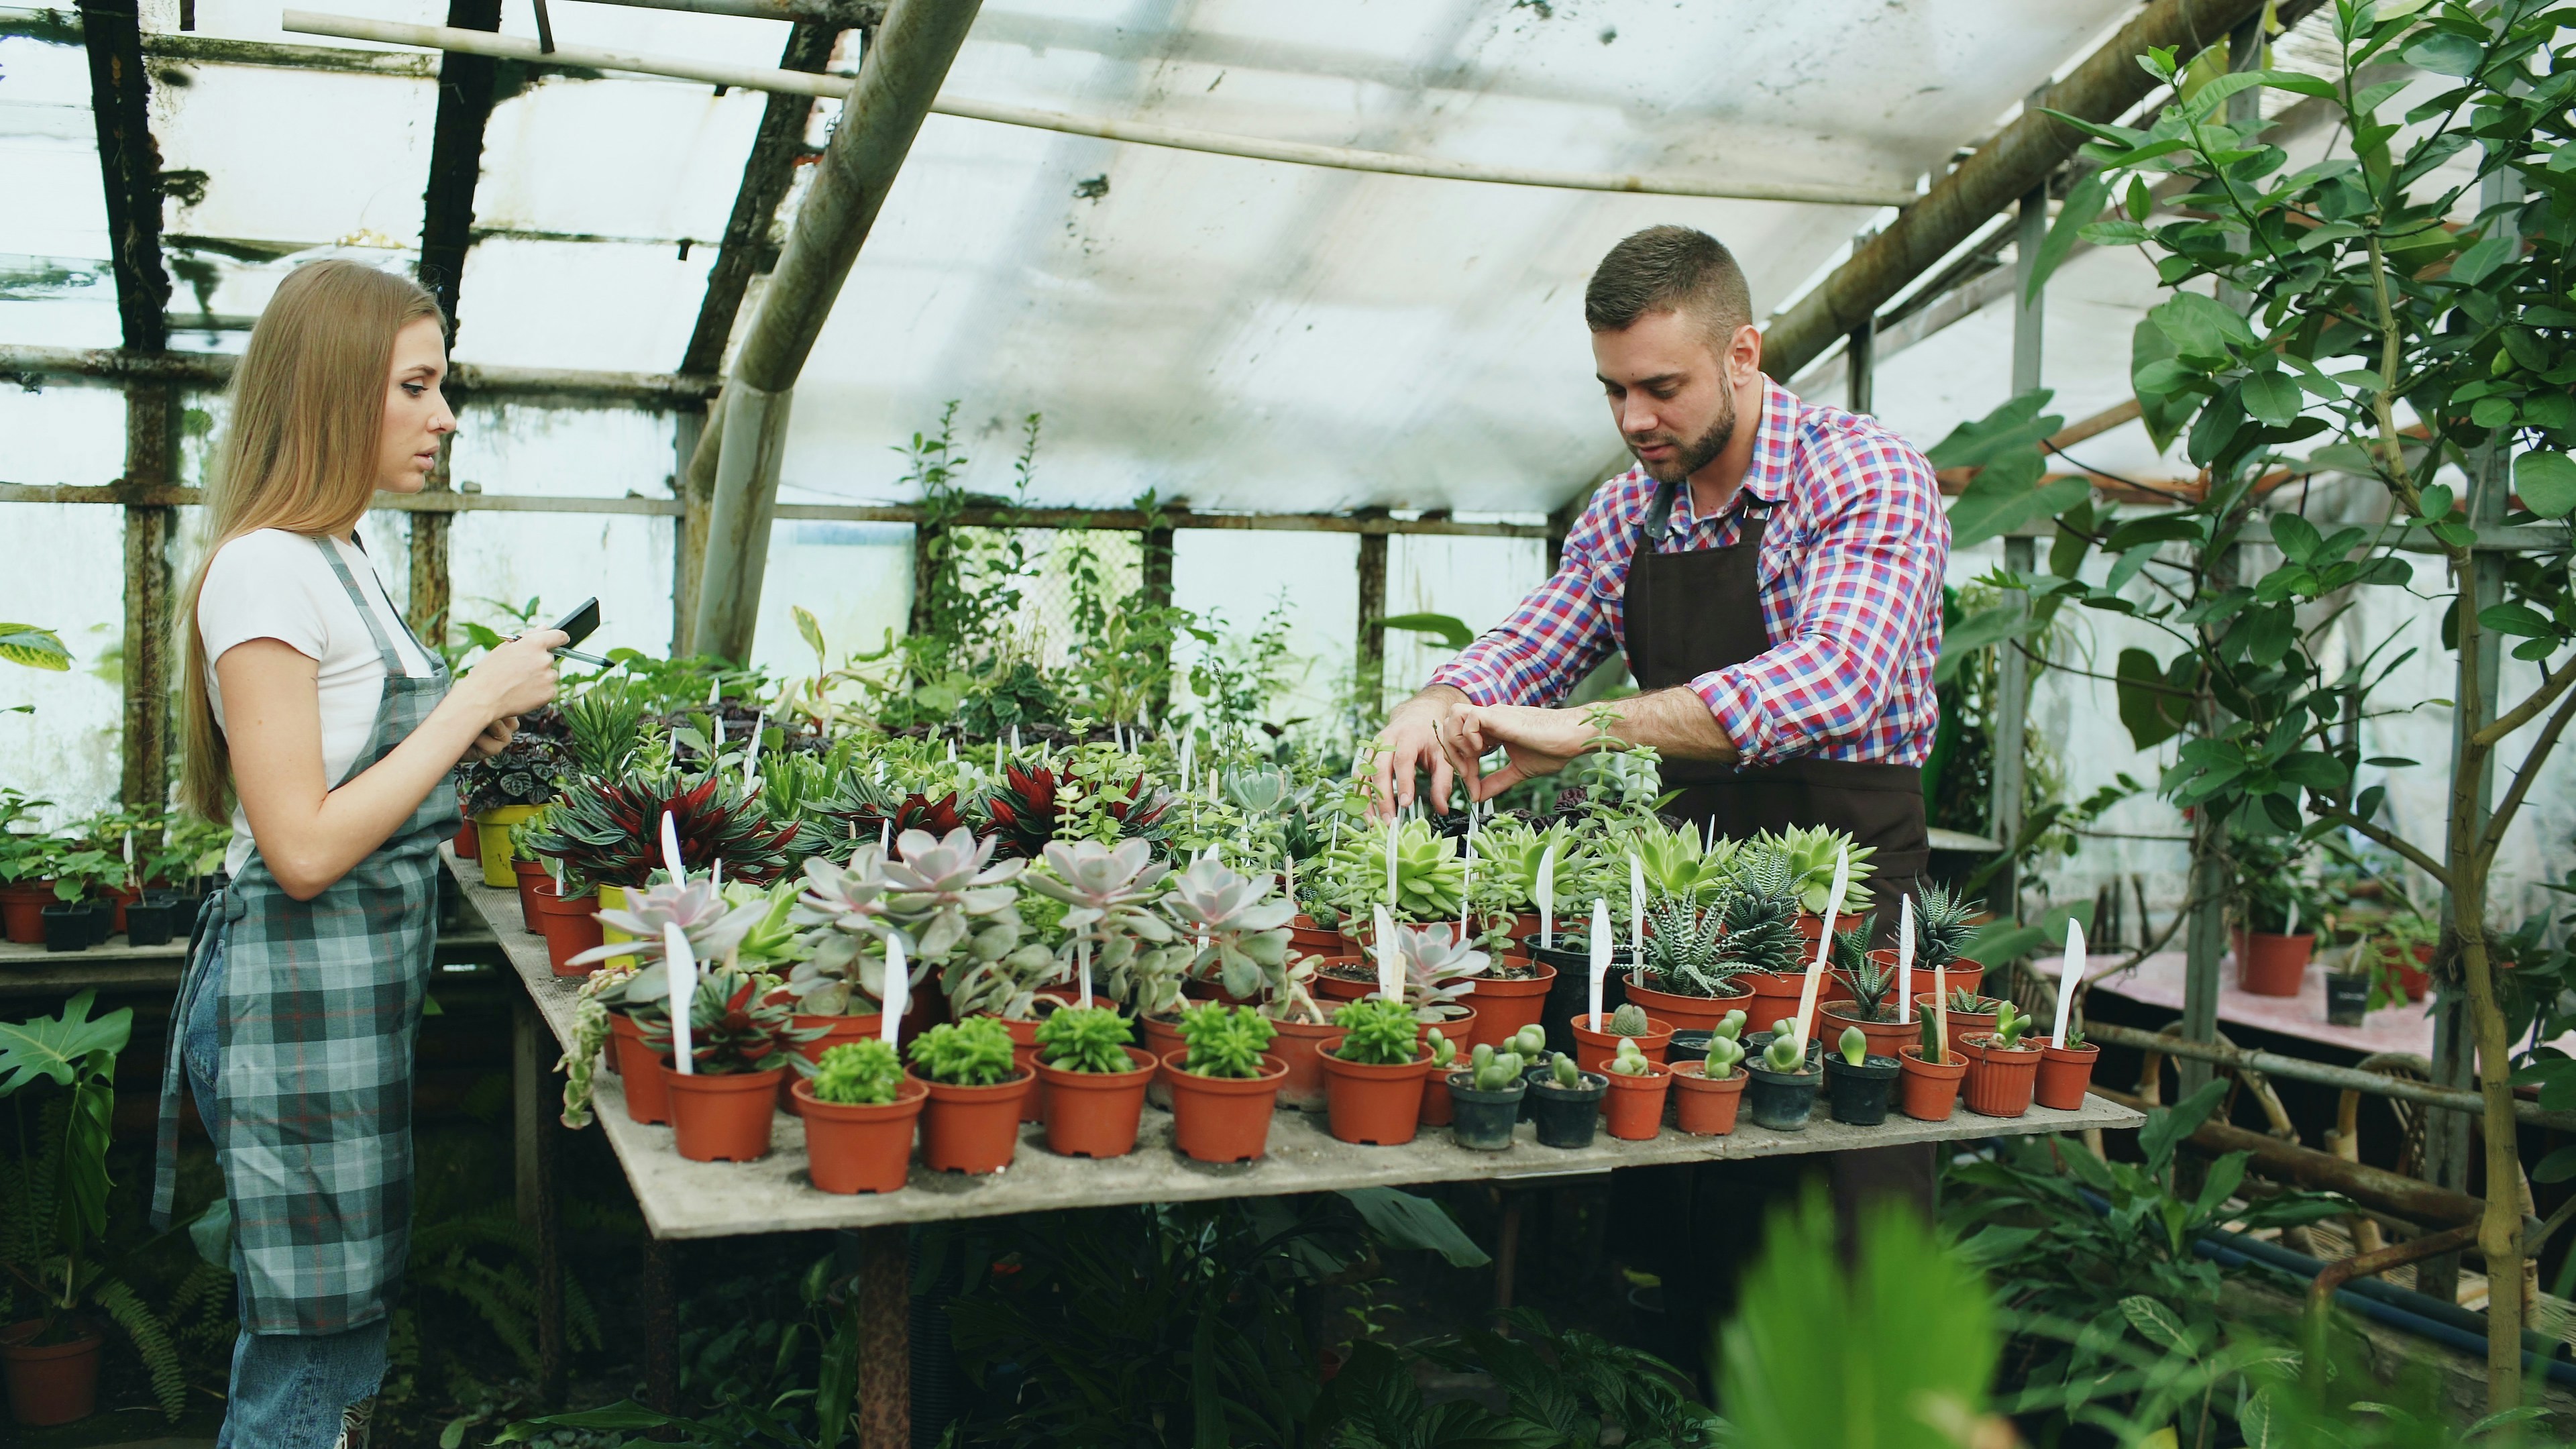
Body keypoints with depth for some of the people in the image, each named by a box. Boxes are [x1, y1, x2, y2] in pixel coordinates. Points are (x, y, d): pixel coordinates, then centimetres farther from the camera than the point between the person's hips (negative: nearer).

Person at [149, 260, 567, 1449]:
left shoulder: (344, 564, 14)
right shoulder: (266, 567, -16)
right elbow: (303, 848, -22)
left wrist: (466, 733, 7)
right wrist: (474, 699, -18)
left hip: (369, 987, 10)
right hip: (298, 995, -10)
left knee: (339, 1354, 17)